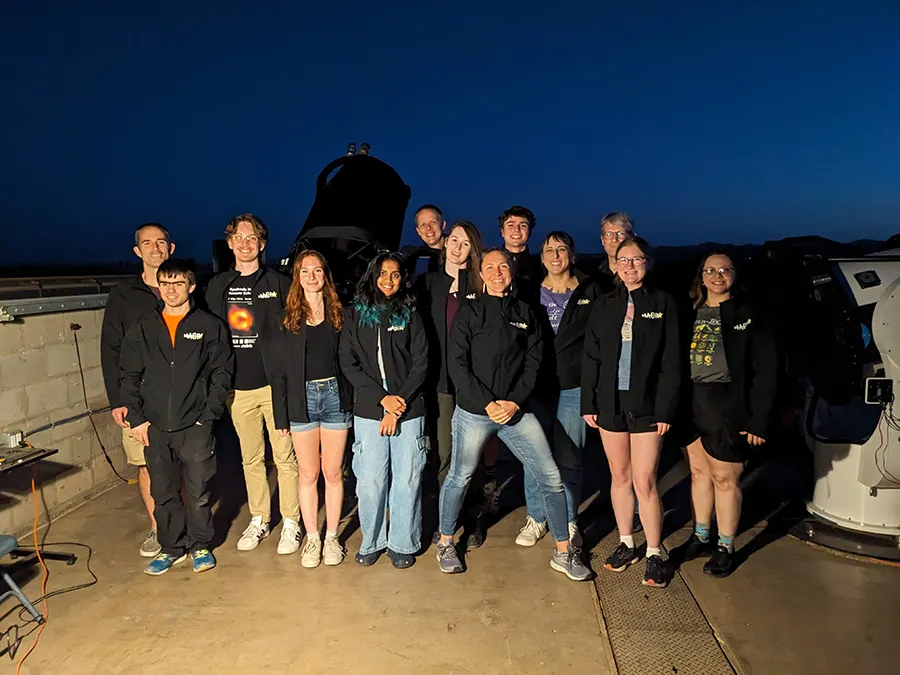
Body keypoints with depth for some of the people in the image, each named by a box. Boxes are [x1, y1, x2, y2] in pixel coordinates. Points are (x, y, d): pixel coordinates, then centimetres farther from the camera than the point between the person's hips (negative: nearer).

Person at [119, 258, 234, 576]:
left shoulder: (210, 326, 1)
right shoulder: (143, 328, 8)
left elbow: (222, 372, 0)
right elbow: (130, 376, 9)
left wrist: (209, 413, -7)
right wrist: (136, 418, 1)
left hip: (196, 426, -3)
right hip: (155, 427, 3)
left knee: (198, 491, 6)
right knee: (163, 493, 12)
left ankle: (200, 546, 24)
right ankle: (171, 547, 28)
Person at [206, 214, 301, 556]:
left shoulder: (278, 283, 0)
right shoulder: (218, 286, 10)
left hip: (275, 385, -3)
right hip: (238, 388, 3)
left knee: (284, 457, 1)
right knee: (251, 458, 14)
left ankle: (291, 523, 15)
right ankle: (259, 519, 28)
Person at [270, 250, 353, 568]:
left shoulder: (339, 314, 5)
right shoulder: (288, 318, 3)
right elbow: (279, 369, 2)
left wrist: (353, 401, -4)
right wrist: (281, 414, -3)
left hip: (335, 395, 0)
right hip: (302, 399, 0)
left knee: (333, 472, 7)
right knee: (308, 474, 8)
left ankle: (331, 537, 21)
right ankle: (312, 538, 22)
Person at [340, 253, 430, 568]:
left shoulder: (410, 315, 7)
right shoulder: (355, 315, 7)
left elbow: (421, 363, 2)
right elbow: (348, 364, 1)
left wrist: (399, 404, -8)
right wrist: (383, 398, -9)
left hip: (408, 411, 0)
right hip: (368, 411, 0)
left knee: (406, 480, 3)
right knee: (369, 480, 3)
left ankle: (402, 544, 19)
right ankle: (372, 542, 22)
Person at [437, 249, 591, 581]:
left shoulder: (526, 313, 9)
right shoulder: (469, 313, 0)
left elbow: (533, 362, 4)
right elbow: (457, 364, -6)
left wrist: (514, 402, -9)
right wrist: (487, 404, -14)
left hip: (516, 410, 2)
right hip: (474, 410, -2)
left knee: (551, 478, 0)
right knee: (459, 478, 9)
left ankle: (563, 552, 15)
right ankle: (445, 543, 31)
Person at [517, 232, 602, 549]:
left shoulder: (589, 291, 5)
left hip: (574, 386, -1)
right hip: (536, 384, 2)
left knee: (570, 457, 3)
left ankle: (569, 521, 20)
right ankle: (536, 517, 22)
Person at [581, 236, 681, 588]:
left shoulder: (663, 302, -1)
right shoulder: (605, 305, 6)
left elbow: (671, 360, -4)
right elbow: (590, 357, 6)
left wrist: (666, 409, -9)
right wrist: (588, 403, 1)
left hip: (646, 405, -3)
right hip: (610, 404, 3)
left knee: (644, 482, -2)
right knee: (620, 477, 13)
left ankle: (654, 553, 14)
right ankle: (626, 543, 28)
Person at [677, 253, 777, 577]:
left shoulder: (747, 316, -2)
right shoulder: (691, 313, 10)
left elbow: (765, 371, -5)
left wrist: (758, 420, -11)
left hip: (726, 404, -4)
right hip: (691, 401, 4)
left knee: (724, 477, 4)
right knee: (699, 471, 15)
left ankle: (726, 548, 20)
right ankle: (700, 537, 31)